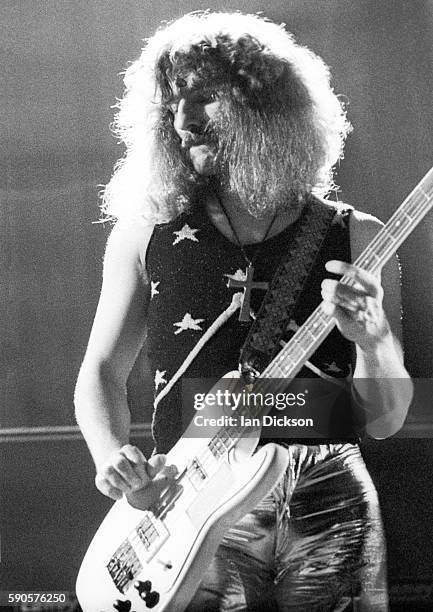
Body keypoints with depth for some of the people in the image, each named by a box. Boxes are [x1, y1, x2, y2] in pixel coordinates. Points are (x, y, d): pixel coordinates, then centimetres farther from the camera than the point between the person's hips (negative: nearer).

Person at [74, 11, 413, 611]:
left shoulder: (355, 239, 1)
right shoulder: (145, 234, 3)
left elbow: (382, 421, 2)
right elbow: (102, 370, 10)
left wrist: (374, 340, -18)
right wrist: (113, 455, -9)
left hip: (328, 503, 1)